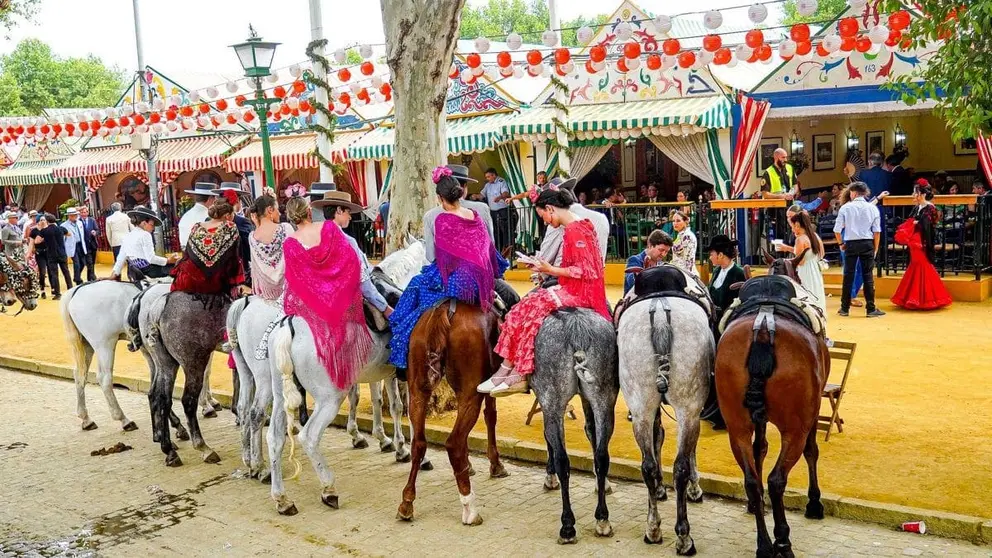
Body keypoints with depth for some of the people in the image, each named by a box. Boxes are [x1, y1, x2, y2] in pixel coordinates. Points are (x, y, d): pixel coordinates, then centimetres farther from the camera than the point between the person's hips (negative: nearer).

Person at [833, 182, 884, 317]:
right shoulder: (872, 208, 2)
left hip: (851, 244, 0)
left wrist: (841, 243, 11)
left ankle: (845, 308, 10)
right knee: (868, 276, 4)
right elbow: (877, 231, 0)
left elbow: (837, 229, -3)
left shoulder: (845, 207, -1)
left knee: (848, 276, 5)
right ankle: (871, 309, 5)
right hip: (867, 244, 1)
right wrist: (875, 248, 9)